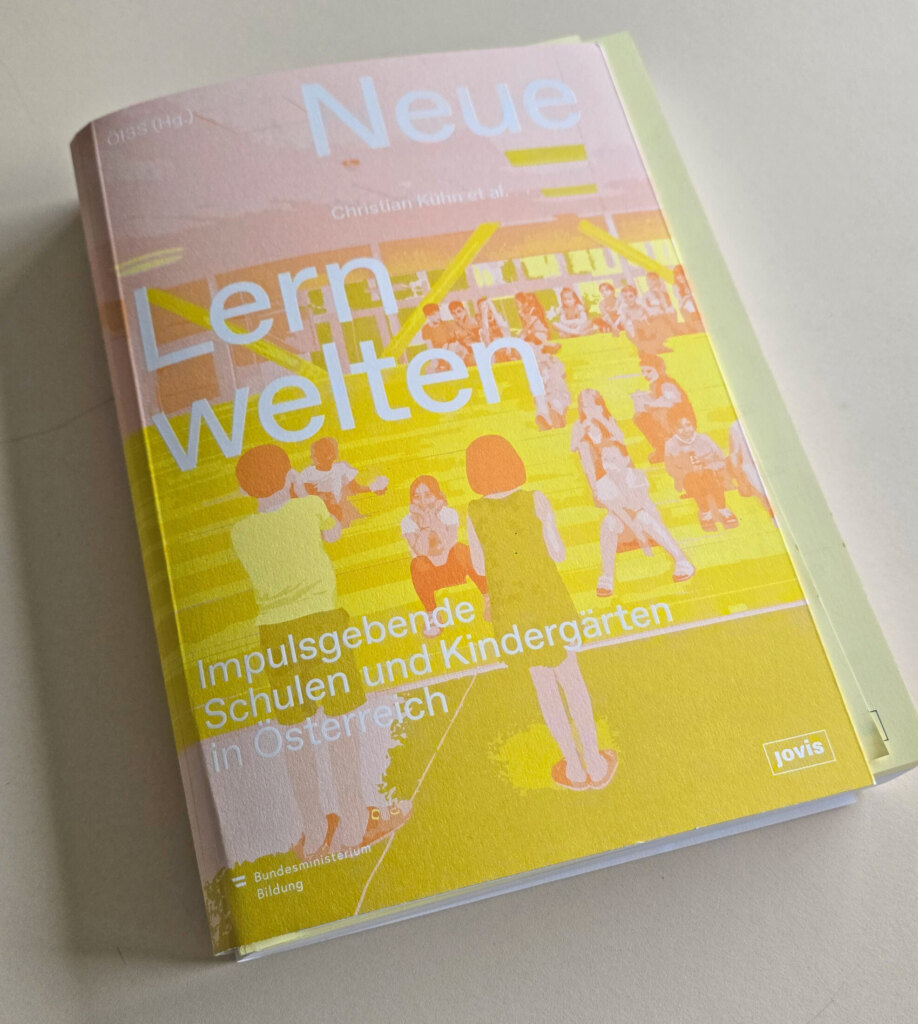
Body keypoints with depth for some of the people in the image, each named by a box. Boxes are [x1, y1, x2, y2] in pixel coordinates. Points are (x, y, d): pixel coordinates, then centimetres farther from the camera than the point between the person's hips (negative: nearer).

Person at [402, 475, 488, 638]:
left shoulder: (449, 513, -10)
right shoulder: (408, 522, -11)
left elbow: (451, 545, -27)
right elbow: (420, 551, -27)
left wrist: (435, 522, -32)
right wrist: (423, 526, -33)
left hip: (454, 569, 0)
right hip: (431, 575, 0)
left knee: (460, 550, -32)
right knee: (418, 563, -34)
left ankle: (489, 600, -15)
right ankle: (431, 616, -14)